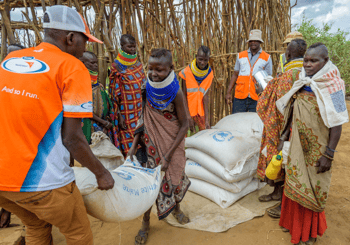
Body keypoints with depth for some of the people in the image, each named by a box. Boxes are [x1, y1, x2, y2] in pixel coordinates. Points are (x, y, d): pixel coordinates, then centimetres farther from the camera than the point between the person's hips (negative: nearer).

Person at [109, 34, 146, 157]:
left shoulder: (138, 64, 11)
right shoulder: (116, 67, -6)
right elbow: (114, 94, -8)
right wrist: (119, 116, -12)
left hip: (140, 110, 5)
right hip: (126, 113, -5)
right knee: (128, 146, -1)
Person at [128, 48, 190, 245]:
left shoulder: (175, 93, -19)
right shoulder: (147, 88, -8)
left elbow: (184, 125, -15)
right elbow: (144, 117, 3)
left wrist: (168, 155, -17)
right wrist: (135, 143, -4)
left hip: (171, 142, -2)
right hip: (151, 142, 2)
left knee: (173, 175, 13)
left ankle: (176, 207, 45)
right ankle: (146, 223, 25)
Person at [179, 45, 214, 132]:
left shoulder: (209, 73, -3)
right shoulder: (186, 72, -11)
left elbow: (205, 96, -7)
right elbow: (184, 95, -8)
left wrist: (207, 119, -13)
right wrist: (188, 117, -13)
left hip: (202, 112, 3)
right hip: (189, 111, -2)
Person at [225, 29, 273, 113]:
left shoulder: (267, 58, 7)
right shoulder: (240, 56, 13)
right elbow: (235, 75, 15)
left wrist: (262, 89, -14)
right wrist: (228, 92, 7)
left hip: (257, 98, -1)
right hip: (240, 97, 1)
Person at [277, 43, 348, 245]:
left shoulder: (332, 86, -15)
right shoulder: (302, 84, 4)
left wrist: (329, 154, -19)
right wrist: (284, 136, 10)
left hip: (316, 149, -6)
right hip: (298, 145, 6)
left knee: (312, 189, 8)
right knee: (295, 183, 17)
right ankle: (294, 222, 40)